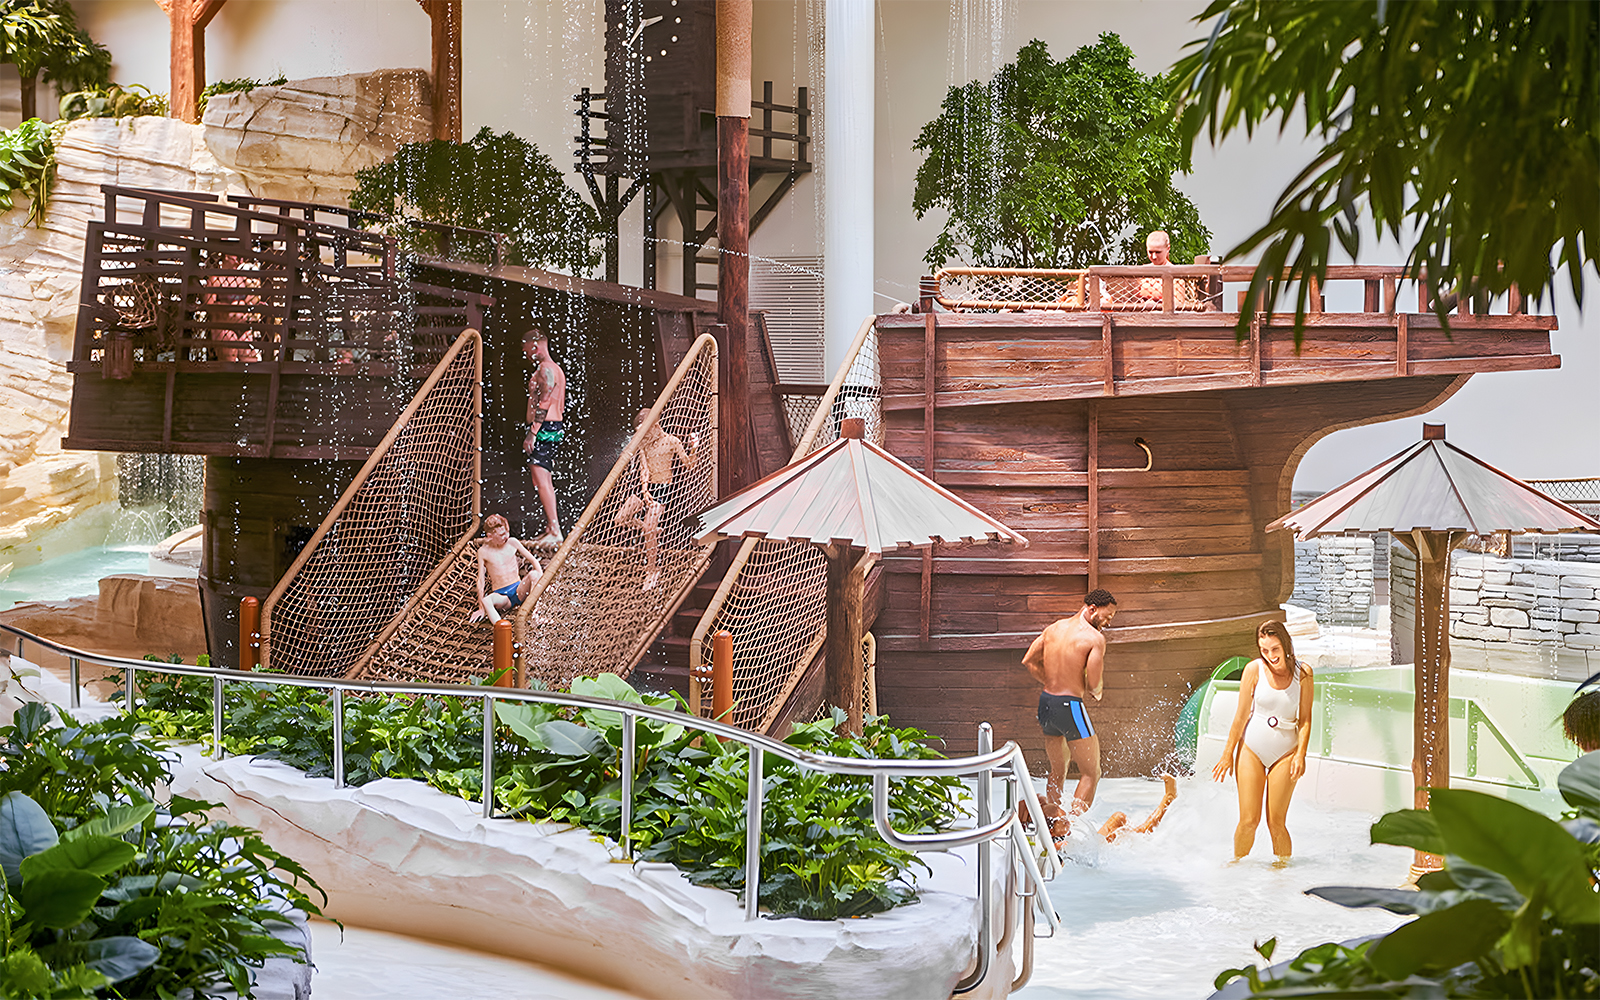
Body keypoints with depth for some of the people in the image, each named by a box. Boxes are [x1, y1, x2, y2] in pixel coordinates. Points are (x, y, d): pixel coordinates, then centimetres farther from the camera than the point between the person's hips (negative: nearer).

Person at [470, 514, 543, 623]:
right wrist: (481, 608, -4)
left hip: (519, 590, 2)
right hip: (501, 595, -2)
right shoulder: (483, 552, -4)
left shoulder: (512, 543, 2)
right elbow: (481, 580, -2)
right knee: (486, 601, -36)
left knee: (533, 574, -28)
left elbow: (533, 560, 9)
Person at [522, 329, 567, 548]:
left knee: (541, 480, -15)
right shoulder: (554, 369, 20)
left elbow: (544, 404, -20)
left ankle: (555, 532, -19)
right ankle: (551, 529, 16)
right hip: (554, 428, 11)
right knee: (543, 481, 13)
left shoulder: (546, 369, -12)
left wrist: (532, 433, -22)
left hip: (545, 429, -11)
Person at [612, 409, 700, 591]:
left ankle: (653, 572, -1)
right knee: (619, 519, -7)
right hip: (646, 486, 5)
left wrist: (693, 448, -23)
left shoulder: (671, 441, -6)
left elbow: (688, 464, -3)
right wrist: (645, 492, -18)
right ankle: (650, 529, 17)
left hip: (663, 488, -5)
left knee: (650, 531, -15)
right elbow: (644, 469, -5)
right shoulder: (643, 445, 5)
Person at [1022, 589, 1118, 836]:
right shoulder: (1095, 638, -12)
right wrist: (1097, 692, 7)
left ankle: (1054, 826, 26)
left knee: (1057, 772, 22)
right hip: (1070, 705, -7)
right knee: (1091, 774, 4)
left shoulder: (1053, 628, 9)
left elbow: (1029, 661, 12)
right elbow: (1094, 684, -15)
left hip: (1046, 701, 7)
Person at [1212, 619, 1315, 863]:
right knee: (1249, 820, -3)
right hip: (1251, 749, 0)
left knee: (1276, 822, -3)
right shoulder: (1254, 670, -7)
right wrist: (1228, 754, 3)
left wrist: (1301, 754, -10)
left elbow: (1305, 719, 0)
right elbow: (1241, 716, -1)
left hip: (1285, 753, 0)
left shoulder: (1302, 673, -4)